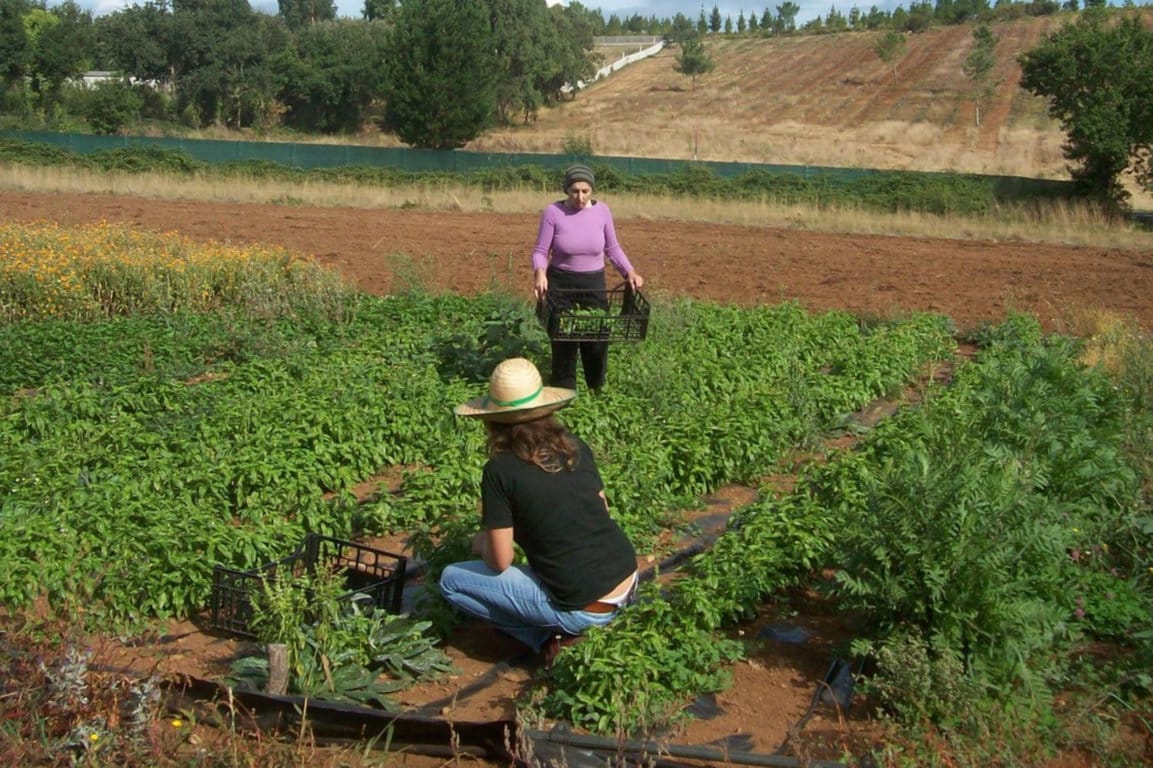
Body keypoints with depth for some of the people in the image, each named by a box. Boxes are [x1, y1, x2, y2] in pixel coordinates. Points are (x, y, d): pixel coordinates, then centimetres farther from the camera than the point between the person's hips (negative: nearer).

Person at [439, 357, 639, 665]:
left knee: (451, 580, 8)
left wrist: (481, 544, 15)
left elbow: (500, 562, -7)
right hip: (628, 585, 6)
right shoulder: (576, 447, 4)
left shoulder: (500, 470, -11)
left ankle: (547, 636, 2)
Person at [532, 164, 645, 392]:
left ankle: (599, 391, 20)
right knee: (563, 341, 2)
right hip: (560, 283, -2)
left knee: (597, 339, 3)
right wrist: (540, 273, -27)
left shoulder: (602, 211, -5)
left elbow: (612, 248, 6)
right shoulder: (553, 212, -12)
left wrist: (629, 272, -8)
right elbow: (540, 251, -7)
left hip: (594, 282, 2)